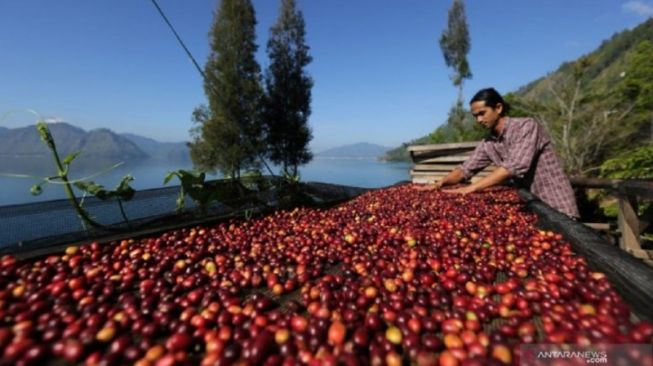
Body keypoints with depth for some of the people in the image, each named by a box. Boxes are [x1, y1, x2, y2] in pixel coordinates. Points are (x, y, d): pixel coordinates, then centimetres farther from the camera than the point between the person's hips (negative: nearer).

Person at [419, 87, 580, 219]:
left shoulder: (526, 126, -17)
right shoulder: (488, 143, 1)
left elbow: (515, 167, -29)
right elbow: (465, 169, 1)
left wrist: (471, 188, -32)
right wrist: (441, 182, -18)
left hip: (556, 208, -5)